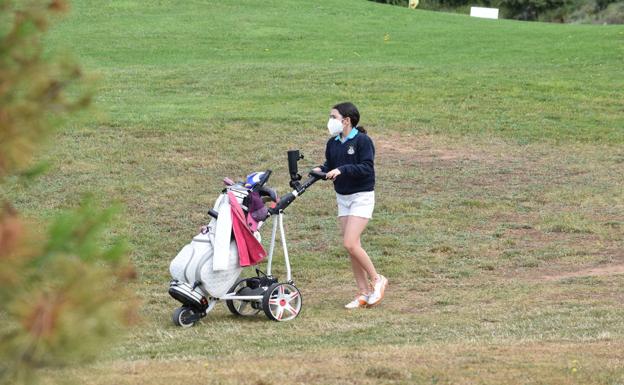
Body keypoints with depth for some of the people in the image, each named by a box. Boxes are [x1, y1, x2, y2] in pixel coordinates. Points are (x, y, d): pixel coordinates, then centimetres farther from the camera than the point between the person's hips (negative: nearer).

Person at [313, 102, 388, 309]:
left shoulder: (362, 141, -14)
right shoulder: (333, 143, 6)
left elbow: (367, 168, -21)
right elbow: (330, 166, 12)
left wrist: (342, 170, -28)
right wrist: (321, 170, -10)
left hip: (361, 197, -7)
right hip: (342, 197, 7)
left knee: (350, 244, -16)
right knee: (351, 247, 6)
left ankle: (377, 280, 3)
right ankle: (364, 293, 12)